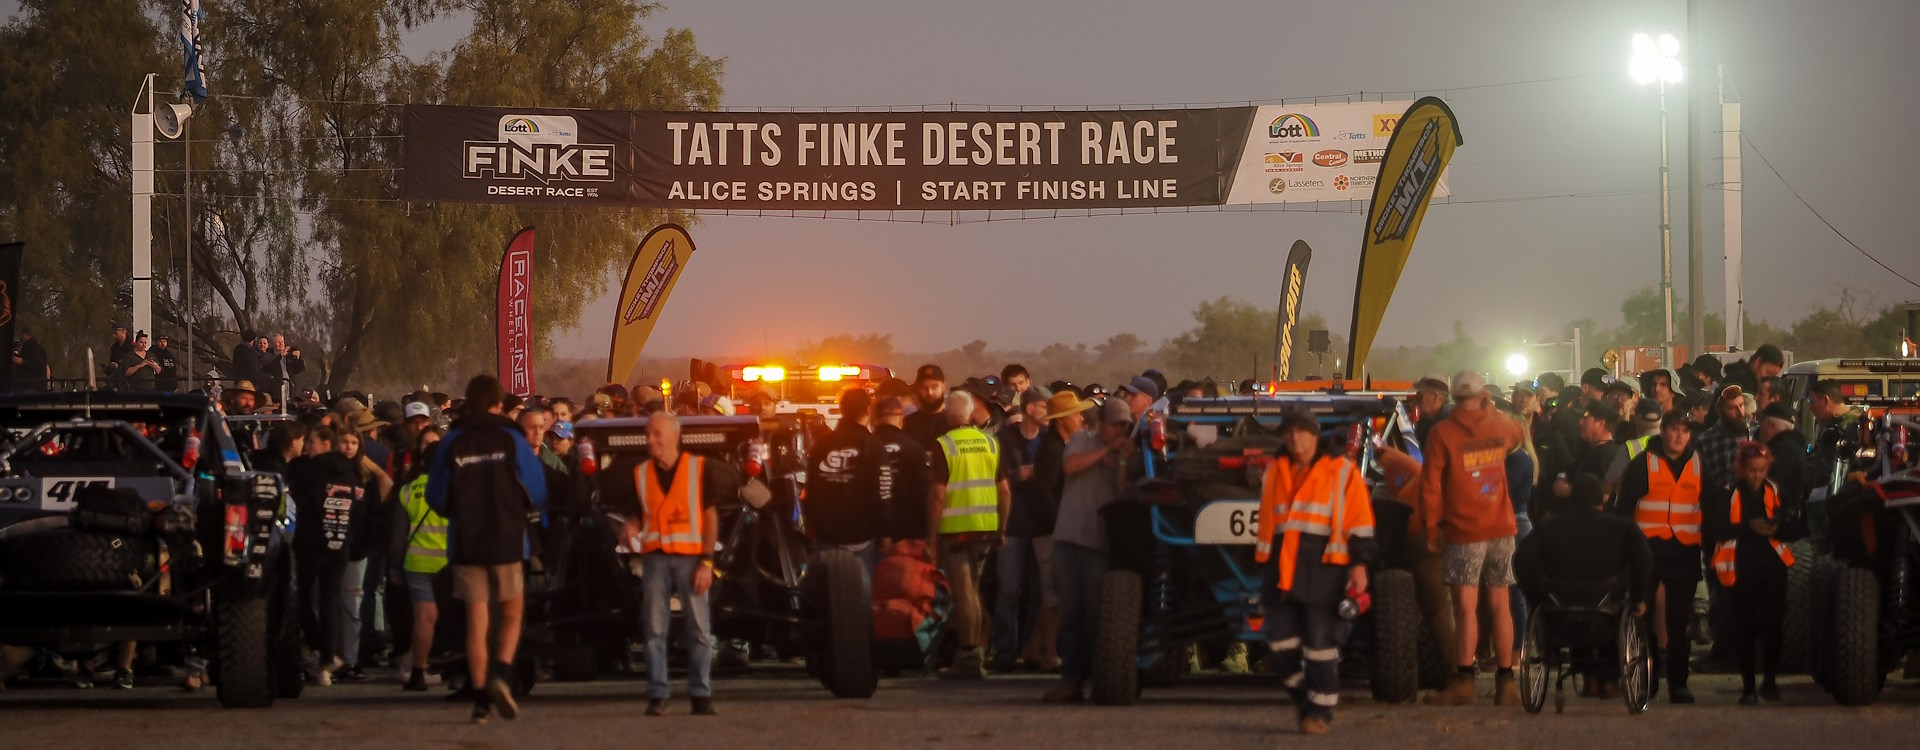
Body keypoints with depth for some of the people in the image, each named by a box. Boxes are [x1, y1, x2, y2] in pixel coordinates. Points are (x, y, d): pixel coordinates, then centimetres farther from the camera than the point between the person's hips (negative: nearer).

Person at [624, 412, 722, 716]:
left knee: (699, 629, -2)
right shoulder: (640, 473, 11)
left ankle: (701, 694, 3)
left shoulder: (699, 468, 3)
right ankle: (657, 695, 0)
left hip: (690, 557, -2)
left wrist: (706, 562, -5)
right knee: (655, 628, -2)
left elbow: (710, 517, 2)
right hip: (655, 557, 2)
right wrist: (632, 527, -6)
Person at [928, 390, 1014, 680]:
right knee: (972, 590, 17)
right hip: (986, 526, 5)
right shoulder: (991, 443, 5)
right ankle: (973, 654, 20)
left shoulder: (944, 446, -9)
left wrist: (931, 535, -8)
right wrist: (1001, 529, 15)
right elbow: (1005, 490, 6)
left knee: (963, 592, -3)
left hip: (955, 528, -5)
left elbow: (938, 494, -13)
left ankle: (967, 658, -4)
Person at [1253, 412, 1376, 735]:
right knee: (1282, 642, 3)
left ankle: (1321, 710, 5)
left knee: (1320, 644, -5)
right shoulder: (1274, 472, 17)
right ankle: (1303, 698, 23)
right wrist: (1264, 562, 22)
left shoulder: (1341, 472, 0)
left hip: (1323, 571, -5)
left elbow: (1359, 523, -3)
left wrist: (1359, 565, -10)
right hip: (1281, 569, 5)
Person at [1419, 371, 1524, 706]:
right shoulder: (1500, 427, 7)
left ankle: (1464, 681, -10)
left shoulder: (1442, 433, -6)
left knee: (1466, 607, -6)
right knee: (1499, 606, 7)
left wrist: (1431, 527, 1)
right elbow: (1517, 435, 33)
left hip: (1464, 532, -4)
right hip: (1502, 529, 4)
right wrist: (1491, 409, 41)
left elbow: (1430, 485, -7)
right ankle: (1505, 681, 8)